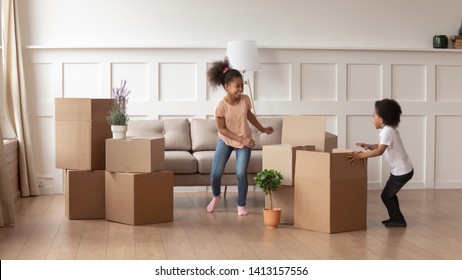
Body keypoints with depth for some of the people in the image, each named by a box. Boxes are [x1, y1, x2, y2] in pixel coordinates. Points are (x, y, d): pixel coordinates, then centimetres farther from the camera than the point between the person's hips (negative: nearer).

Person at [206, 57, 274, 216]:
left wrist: (262, 129, 17)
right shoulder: (220, 106, -24)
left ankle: (241, 205, 8)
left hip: (245, 141, 2)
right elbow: (222, 129, -18)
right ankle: (216, 196, 26)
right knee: (215, 173, -5)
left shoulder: (245, 100, -13)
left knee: (241, 173, -9)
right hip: (225, 140, -1)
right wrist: (241, 139, -23)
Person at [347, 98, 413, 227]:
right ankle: (395, 218, 30)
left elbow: (380, 151, -33)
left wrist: (359, 155, -34)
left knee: (386, 196, 0)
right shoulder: (390, 130, 9)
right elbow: (381, 146, 21)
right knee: (390, 194, 21)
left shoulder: (387, 132, -22)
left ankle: (399, 220, 7)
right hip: (402, 170, 10)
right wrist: (368, 146, 5)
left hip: (401, 172, -10)